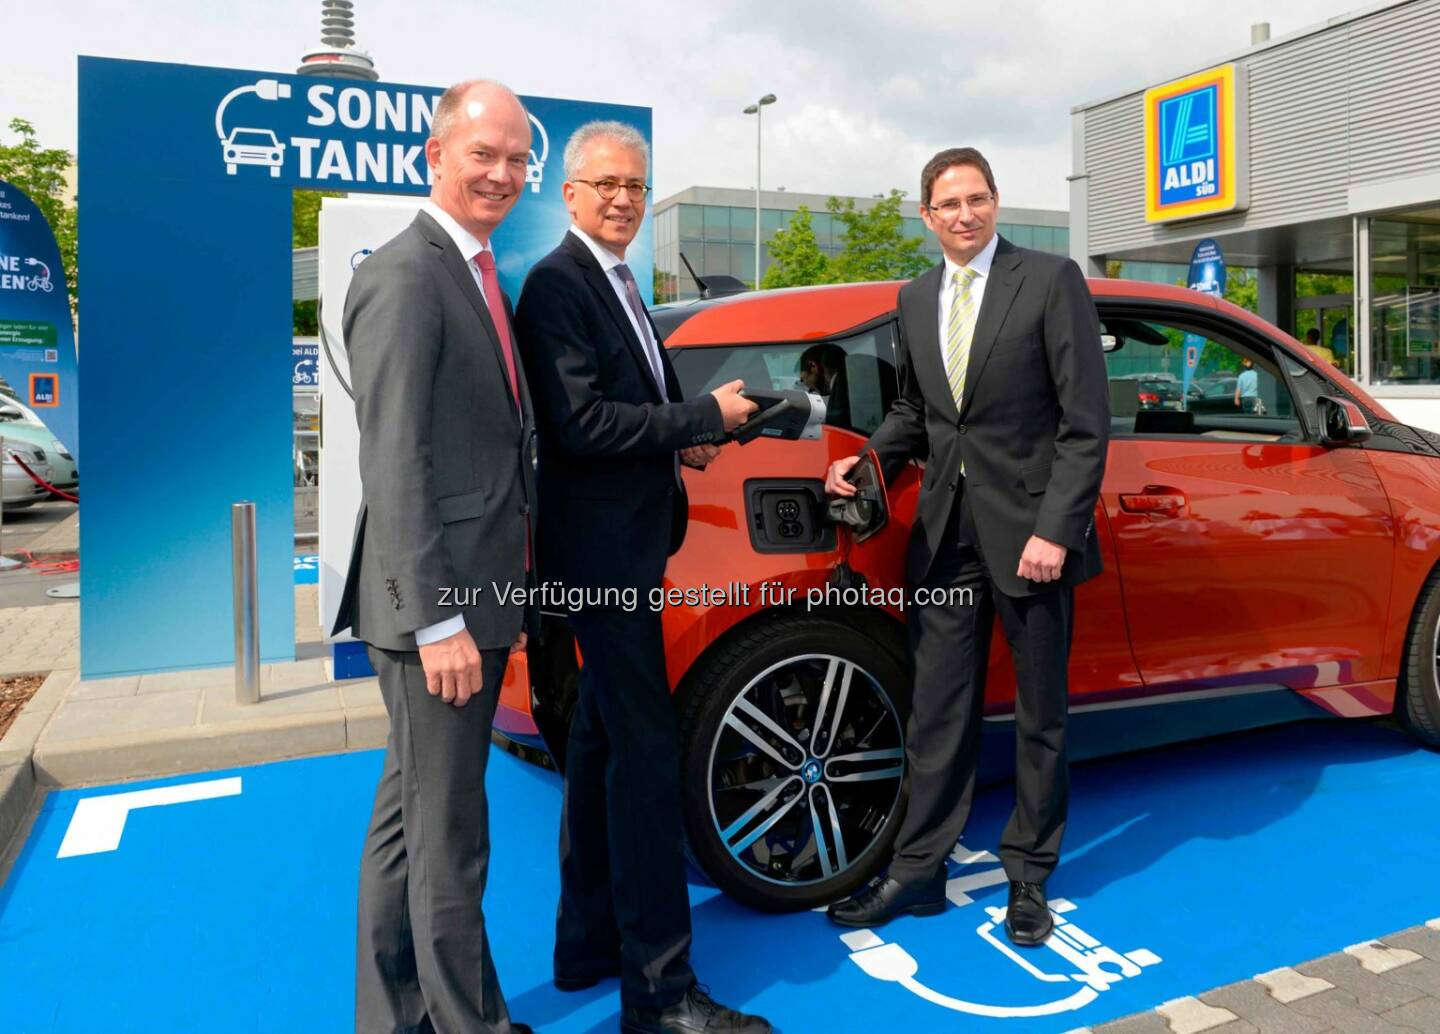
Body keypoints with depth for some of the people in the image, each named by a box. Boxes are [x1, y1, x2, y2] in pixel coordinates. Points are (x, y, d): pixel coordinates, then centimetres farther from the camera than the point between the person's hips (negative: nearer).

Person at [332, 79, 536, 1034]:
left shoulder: (477, 274, 15)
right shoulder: (405, 276, -14)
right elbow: (395, 463, -20)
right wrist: (439, 618, -22)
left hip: (473, 596, 10)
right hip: (436, 606, -10)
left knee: (413, 815, 19)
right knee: (447, 834, 4)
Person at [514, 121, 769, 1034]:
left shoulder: (619, 284, 18)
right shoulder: (559, 282, -12)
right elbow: (579, 421, -21)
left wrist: (681, 439, 4)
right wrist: (704, 418, -15)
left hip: (628, 543, 10)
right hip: (602, 546, -10)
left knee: (603, 741, 15)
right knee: (646, 750, -8)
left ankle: (590, 942, 28)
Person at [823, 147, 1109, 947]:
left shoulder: (1051, 281, -5)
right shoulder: (915, 299, 11)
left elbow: (1086, 421, -9)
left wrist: (1055, 530, -16)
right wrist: (869, 460, -1)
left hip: (1030, 529, -4)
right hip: (946, 530, 4)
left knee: (1039, 716, 11)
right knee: (937, 712, 9)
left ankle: (1029, 876, 27)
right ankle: (917, 872, 21)